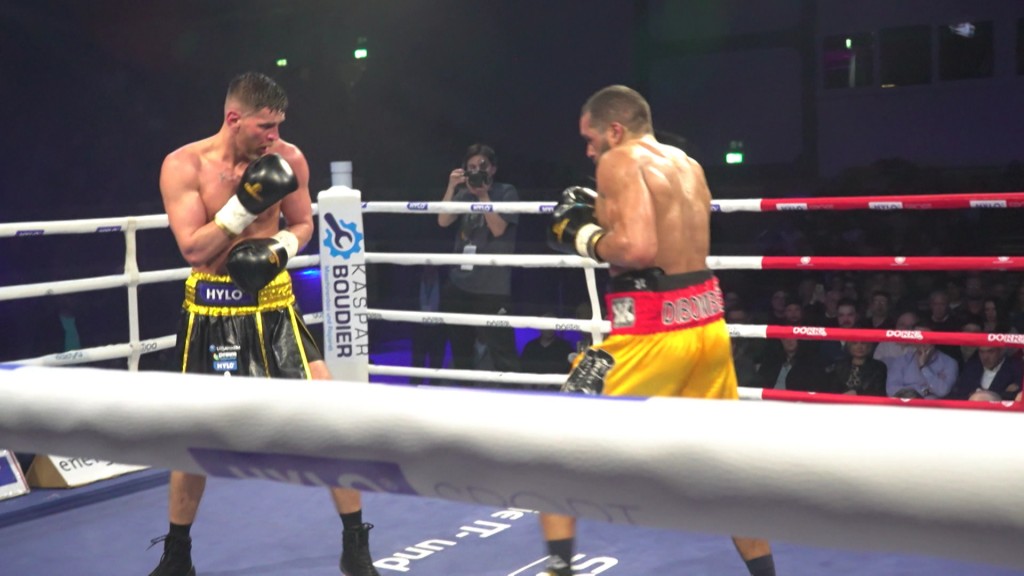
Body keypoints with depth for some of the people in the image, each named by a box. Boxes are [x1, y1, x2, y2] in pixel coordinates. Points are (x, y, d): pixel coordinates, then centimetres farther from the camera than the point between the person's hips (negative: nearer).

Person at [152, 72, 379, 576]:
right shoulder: (183, 166, -11)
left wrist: (280, 247, -11)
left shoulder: (288, 159, -4)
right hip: (211, 312, -1)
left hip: (273, 304, 2)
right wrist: (246, 204, -24)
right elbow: (192, 249, -16)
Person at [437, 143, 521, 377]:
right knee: (460, 347, 14)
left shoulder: (506, 192, -1)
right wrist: (451, 187, -9)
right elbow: (443, 221, -1)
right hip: (459, 283, 5)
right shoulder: (464, 194, 11)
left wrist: (483, 195, -13)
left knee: (501, 350, -10)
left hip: (493, 286, -5)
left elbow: (498, 228, -10)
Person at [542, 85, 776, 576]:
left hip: (653, 330, -8)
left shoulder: (620, 161, -8)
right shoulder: (688, 166, 17)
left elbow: (637, 249, -22)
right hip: (706, 322, 8)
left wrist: (584, 237, -4)